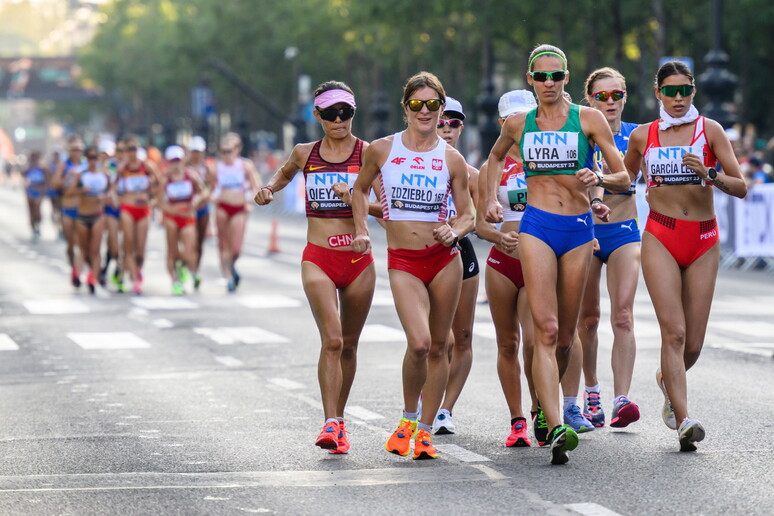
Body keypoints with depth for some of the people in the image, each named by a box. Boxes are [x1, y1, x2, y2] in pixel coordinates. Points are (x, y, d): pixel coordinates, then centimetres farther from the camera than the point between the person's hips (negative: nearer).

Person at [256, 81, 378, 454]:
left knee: (348, 344, 10)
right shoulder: (304, 153, 7)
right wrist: (269, 190, 10)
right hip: (318, 259, 0)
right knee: (332, 340, -17)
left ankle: (339, 419, 26)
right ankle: (331, 423, -19)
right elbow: (284, 174, 30)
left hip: (358, 259, 0)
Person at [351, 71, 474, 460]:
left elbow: (467, 215, 6)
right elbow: (360, 189, 18)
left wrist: (454, 233, -15)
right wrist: (361, 229, 7)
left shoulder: (451, 159, 1)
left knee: (438, 347, 6)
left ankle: (425, 430, 19)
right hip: (402, 261, -2)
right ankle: (408, 418, 6)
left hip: (443, 259, 2)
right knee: (418, 344, -18)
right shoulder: (381, 150, 0)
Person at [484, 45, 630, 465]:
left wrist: (599, 179, -20)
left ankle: (542, 406, 32)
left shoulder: (588, 119, 2)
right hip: (537, 228, -1)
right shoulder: (518, 124, 7)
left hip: (579, 229, 1)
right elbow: (496, 157, 30)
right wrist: (492, 199, 17)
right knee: (546, 330, -16)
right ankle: (556, 429, -24)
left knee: (565, 338, 8)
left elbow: (624, 178, 1)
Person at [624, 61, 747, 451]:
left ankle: (667, 378, 36)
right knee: (673, 332, -16)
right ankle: (683, 420, -19)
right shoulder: (642, 136, 7)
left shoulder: (709, 130, 3)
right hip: (660, 237, -1)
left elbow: (740, 187, 0)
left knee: (693, 343, 2)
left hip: (703, 241, 1)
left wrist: (710, 175, -18)